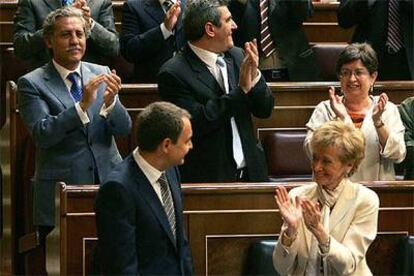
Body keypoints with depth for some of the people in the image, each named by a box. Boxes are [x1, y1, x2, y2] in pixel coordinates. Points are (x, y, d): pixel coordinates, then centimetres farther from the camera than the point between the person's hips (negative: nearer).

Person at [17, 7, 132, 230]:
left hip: (109, 179, 3)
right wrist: (83, 105, -25)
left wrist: (110, 101, -19)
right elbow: (42, 135, -15)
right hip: (61, 191, -3)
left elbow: (123, 129, 2)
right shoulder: (31, 84, -3)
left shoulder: (101, 74, 8)